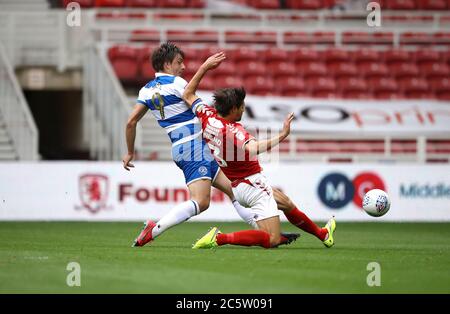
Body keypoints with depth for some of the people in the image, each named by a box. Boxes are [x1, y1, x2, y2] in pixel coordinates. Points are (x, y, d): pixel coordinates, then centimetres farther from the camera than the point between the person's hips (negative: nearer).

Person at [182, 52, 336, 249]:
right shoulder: (233, 131, -26)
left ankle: (322, 234, 44)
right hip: (253, 185, -11)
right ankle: (220, 238, -19)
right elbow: (252, 148, -47)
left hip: (237, 187, 11)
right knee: (272, 240, -14)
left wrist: (205, 67, 15)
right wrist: (282, 136, -51)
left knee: (285, 201, 29)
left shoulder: (208, 117, -2)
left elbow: (188, 95, 14)